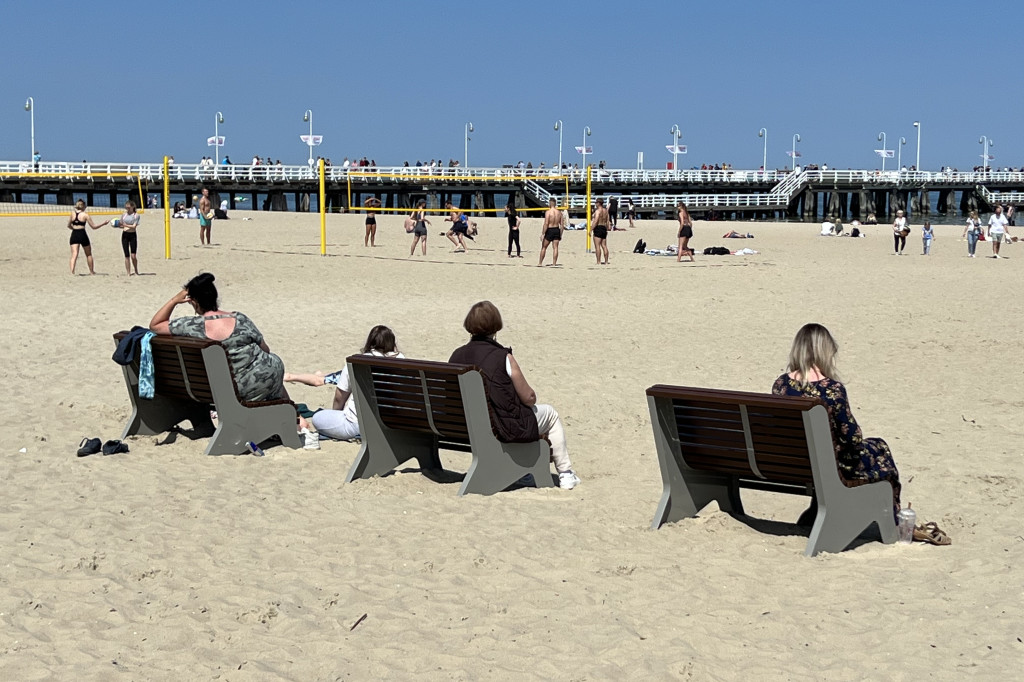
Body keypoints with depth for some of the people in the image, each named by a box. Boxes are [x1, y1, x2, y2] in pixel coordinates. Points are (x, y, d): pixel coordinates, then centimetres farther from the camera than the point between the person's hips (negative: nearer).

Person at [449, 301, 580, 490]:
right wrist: (531, 396, 13)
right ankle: (565, 474, 31)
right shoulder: (503, 357, -18)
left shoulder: (456, 356, -4)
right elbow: (529, 398, -12)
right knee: (550, 414, 24)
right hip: (506, 430, -6)